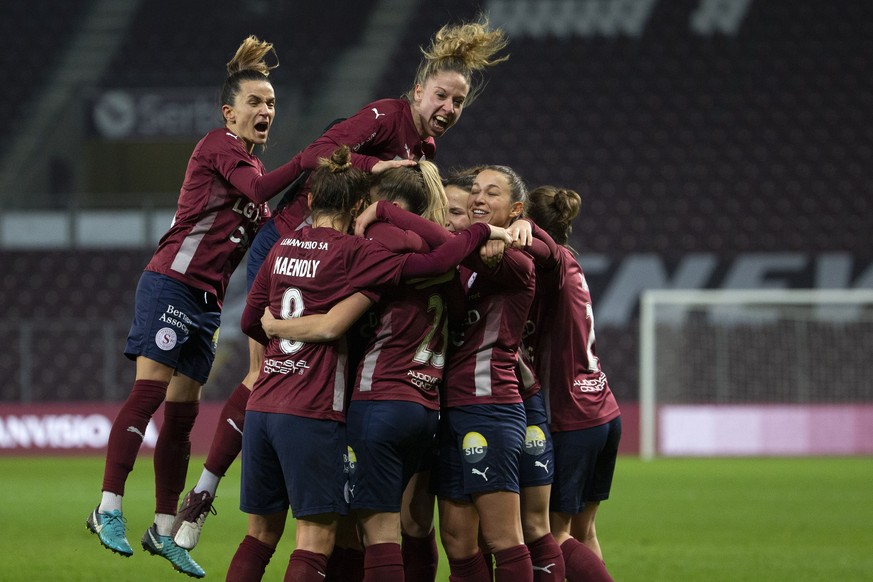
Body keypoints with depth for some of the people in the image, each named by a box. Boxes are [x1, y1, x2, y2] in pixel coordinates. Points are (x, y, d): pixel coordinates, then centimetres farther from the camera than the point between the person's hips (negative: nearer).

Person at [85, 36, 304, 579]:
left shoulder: (253, 163, 20)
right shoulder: (220, 145, -6)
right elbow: (256, 190, -23)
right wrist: (309, 161, -28)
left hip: (208, 300, 8)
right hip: (172, 284, -8)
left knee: (183, 414, 8)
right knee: (150, 391, -15)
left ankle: (165, 529, 10)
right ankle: (109, 509, -15)